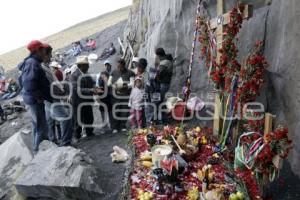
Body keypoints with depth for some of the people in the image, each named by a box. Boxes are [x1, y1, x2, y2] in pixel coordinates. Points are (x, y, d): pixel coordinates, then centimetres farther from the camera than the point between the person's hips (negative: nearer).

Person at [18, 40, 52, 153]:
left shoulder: (31, 62, 13)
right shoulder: (33, 63, -19)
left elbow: (22, 80, 19)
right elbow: (29, 84, -28)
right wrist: (38, 96, -18)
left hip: (33, 98, 11)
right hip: (35, 100, -11)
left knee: (37, 126, 21)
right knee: (42, 127, -3)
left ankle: (38, 149, 34)